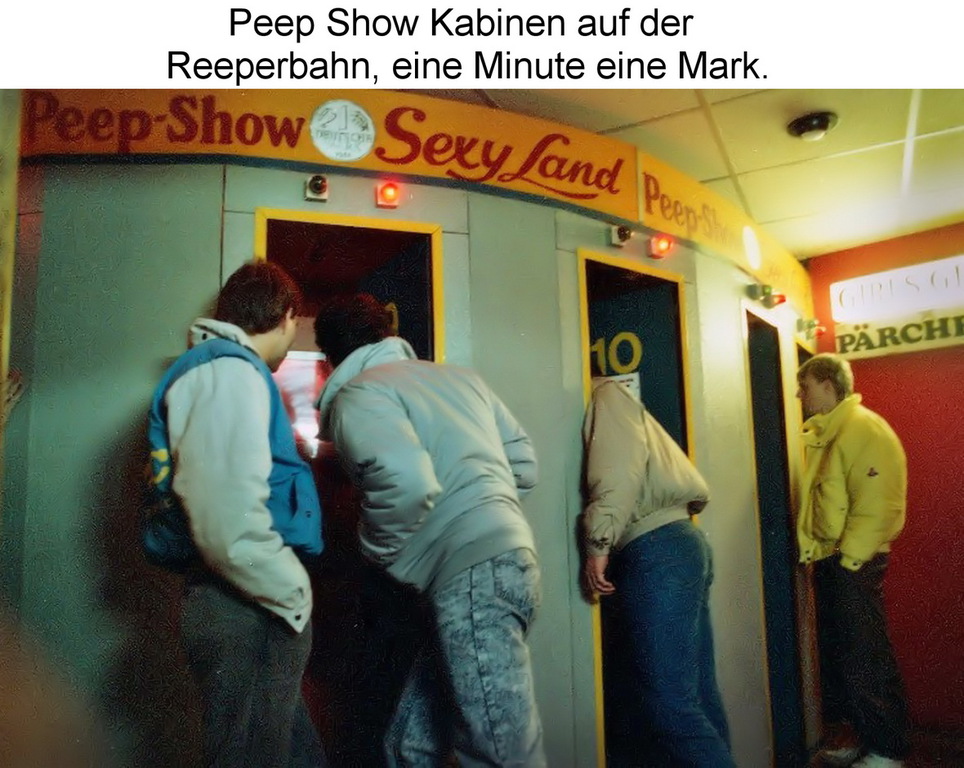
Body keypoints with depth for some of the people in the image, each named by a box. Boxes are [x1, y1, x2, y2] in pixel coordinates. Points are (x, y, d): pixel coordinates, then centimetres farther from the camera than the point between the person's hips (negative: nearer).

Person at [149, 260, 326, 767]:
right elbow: (230, 523, -25)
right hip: (251, 614, -10)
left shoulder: (221, 369, 18)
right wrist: (295, 596, -14)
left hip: (249, 609, 10)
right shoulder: (229, 371, -14)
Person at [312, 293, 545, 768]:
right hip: (504, 557, 9)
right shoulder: (457, 375, 21)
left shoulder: (356, 395, -2)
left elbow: (407, 484, -20)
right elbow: (524, 463, 19)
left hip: (472, 575, -9)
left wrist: (377, 552, -1)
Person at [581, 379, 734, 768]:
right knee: (696, 692, 10)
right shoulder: (628, 414, 30)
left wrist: (598, 543, -20)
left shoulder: (607, 396, 4)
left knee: (667, 699, -11)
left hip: (657, 551, -10)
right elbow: (697, 490, 25)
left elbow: (619, 466, -15)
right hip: (681, 543, 10)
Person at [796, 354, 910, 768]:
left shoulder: (865, 429, -14)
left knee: (866, 657, 0)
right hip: (828, 561, 9)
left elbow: (878, 505, -20)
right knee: (836, 653, 15)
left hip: (855, 564, -9)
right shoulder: (817, 434, 13)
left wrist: (849, 559, -19)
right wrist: (810, 549, 8)